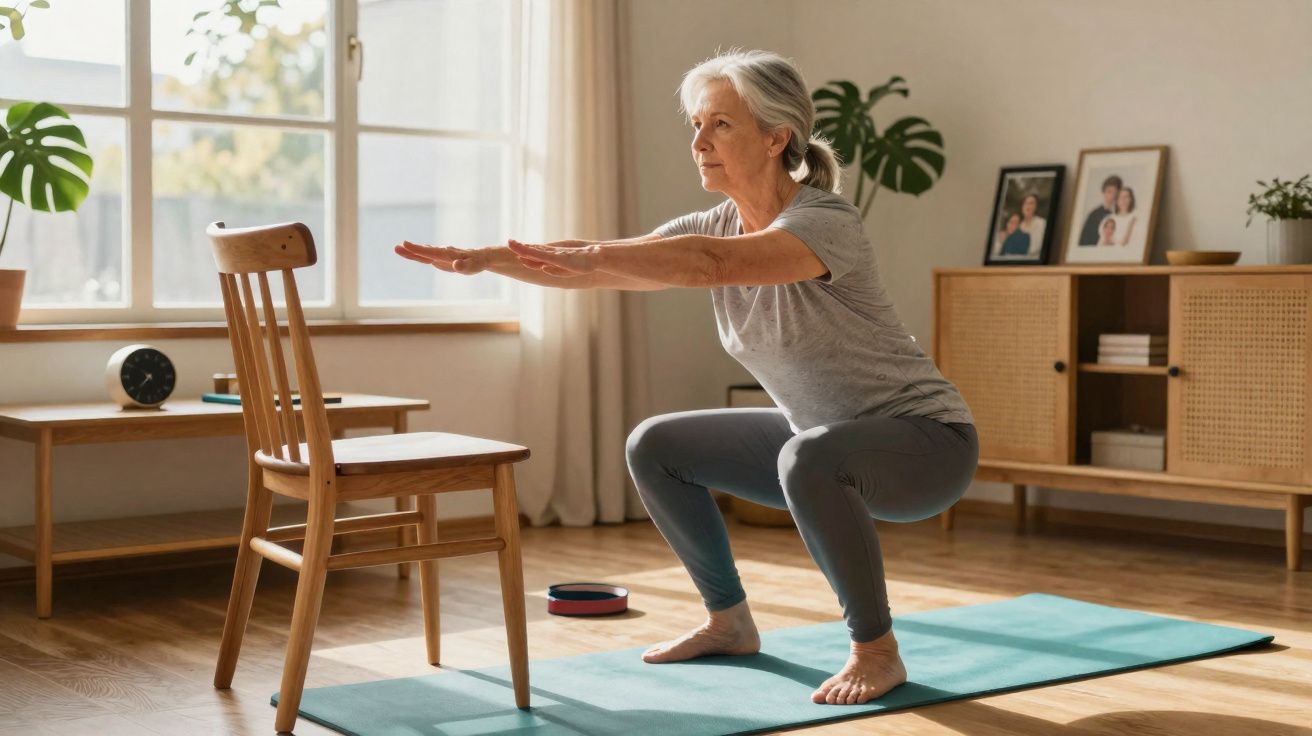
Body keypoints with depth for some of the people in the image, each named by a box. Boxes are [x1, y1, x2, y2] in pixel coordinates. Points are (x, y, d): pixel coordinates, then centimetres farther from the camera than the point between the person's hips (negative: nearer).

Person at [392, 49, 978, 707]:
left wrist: (593, 255, -50)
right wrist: (483, 258, -22)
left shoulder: (825, 222, -24)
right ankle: (729, 621, 18)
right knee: (655, 447, 5)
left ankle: (876, 651, -18)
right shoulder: (715, 226, -2)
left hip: (923, 439, -8)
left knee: (810, 458, -39)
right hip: (821, 435, 8)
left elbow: (712, 264, -43)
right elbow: (599, 270, -10)